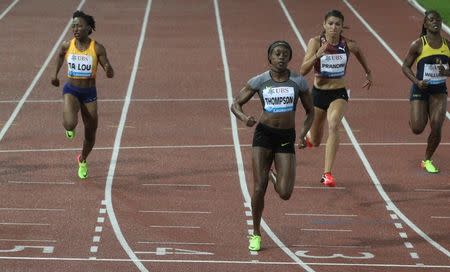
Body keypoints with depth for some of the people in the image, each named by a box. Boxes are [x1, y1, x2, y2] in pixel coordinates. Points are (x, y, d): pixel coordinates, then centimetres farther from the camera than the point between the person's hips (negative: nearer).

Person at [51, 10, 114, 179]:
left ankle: (83, 160, 42)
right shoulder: (67, 45, -7)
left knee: (90, 135, 10)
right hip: (71, 90, 0)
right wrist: (56, 74, 24)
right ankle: (70, 126, 12)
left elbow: (110, 74, -13)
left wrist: (108, 69, -35)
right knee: (70, 124, -28)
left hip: (89, 93, 0)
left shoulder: (97, 48, -13)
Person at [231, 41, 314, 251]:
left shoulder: (298, 82, -1)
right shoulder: (259, 81, -1)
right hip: (264, 133, 0)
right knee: (259, 188, -9)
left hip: (286, 139, 1)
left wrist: (303, 133, -8)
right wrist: (244, 117, -20)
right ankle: (256, 234, 10)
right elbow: (235, 104, 3)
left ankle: (276, 177, 31)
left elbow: (310, 111, 9)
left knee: (285, 194, -7)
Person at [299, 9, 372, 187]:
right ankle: (308, 136, 55)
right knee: (315, 142, 14)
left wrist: (368, 73, 28)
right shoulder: (316, 42, -13)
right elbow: (303, 71, -19)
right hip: (318, 93, 0)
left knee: (333, 126, -29)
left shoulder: (348, 44, -7)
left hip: (339, 94, 0)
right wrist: (317, 55, -34)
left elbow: (359, 52, 18)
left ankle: (327, 174, -29)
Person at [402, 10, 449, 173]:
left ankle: (427, 161, 13)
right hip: (420, 90, -2)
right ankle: (414, 119, 32)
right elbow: (405, 66, -3)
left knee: (437, 128, -9)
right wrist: (417, 81, -18)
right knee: (417, 129, -8)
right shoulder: (418, 45, -8)